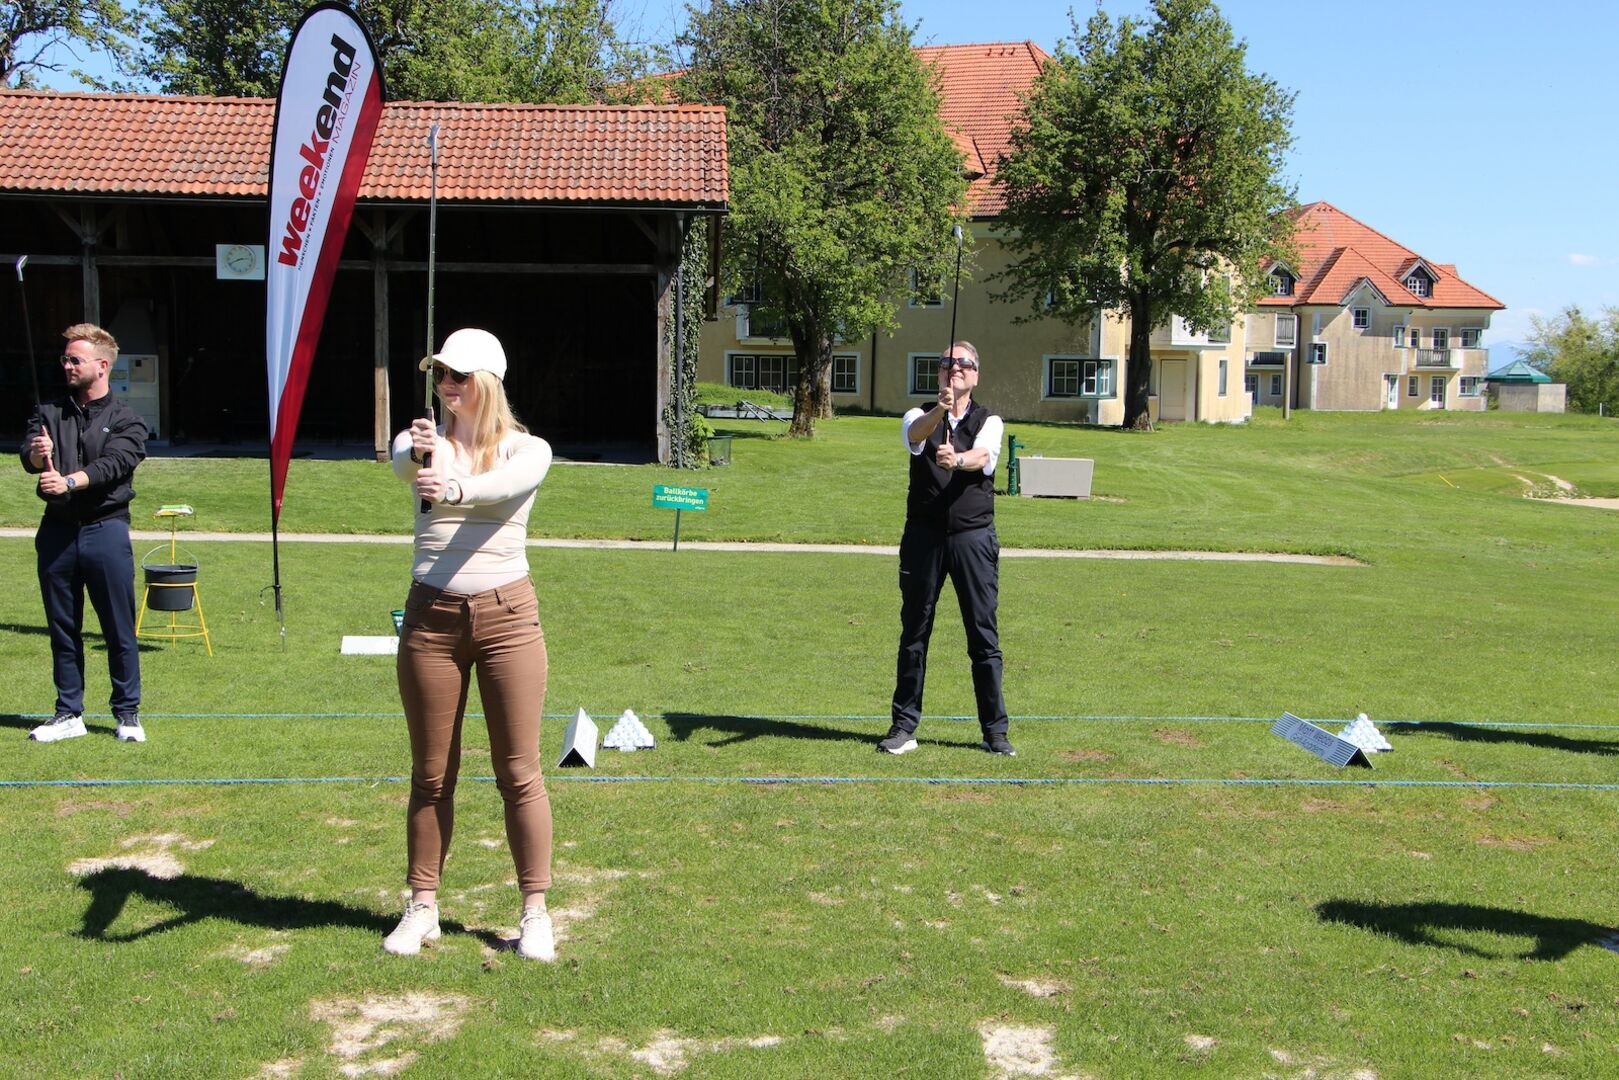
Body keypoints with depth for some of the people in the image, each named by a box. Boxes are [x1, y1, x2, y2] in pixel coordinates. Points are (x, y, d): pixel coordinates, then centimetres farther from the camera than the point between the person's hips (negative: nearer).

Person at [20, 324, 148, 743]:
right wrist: (38, 455, -28)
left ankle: (127, 714, 11)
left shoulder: (126, 421, 2)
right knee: (62, 628, 9)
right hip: (57, 530, 3)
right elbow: (29, 457, -4)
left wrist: (69, 481, -30)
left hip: (105, 530, -3)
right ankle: (69, 714, 18)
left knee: (119, 629, 0)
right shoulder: (49, 414, 12)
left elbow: (114, 465, -14)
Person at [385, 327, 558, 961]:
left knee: (519, 773, 2)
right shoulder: (424, 442, 5)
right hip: (431, 617, 2)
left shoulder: (528, 450, 0)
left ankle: (535, 912, 11)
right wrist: (420, 453, -46)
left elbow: (506, 484, -24)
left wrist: (455, 488, -46)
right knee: (431, 775, 8)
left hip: (506, 615, -2)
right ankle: (422, 909, 19)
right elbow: (401, 461, -20)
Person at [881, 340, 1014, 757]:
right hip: (924, 535, 1)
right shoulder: (919, 417, 7)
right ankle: (905, 725, 16)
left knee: (984, 634, 1)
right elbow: (916, 434, -19)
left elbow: (982, 455, -17)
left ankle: (995, 730, 10)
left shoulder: (988, 421, 6)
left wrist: (957, 459, -40)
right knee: (914, 631, 6)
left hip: (973, 537, -1)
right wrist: (940, 410, -41)